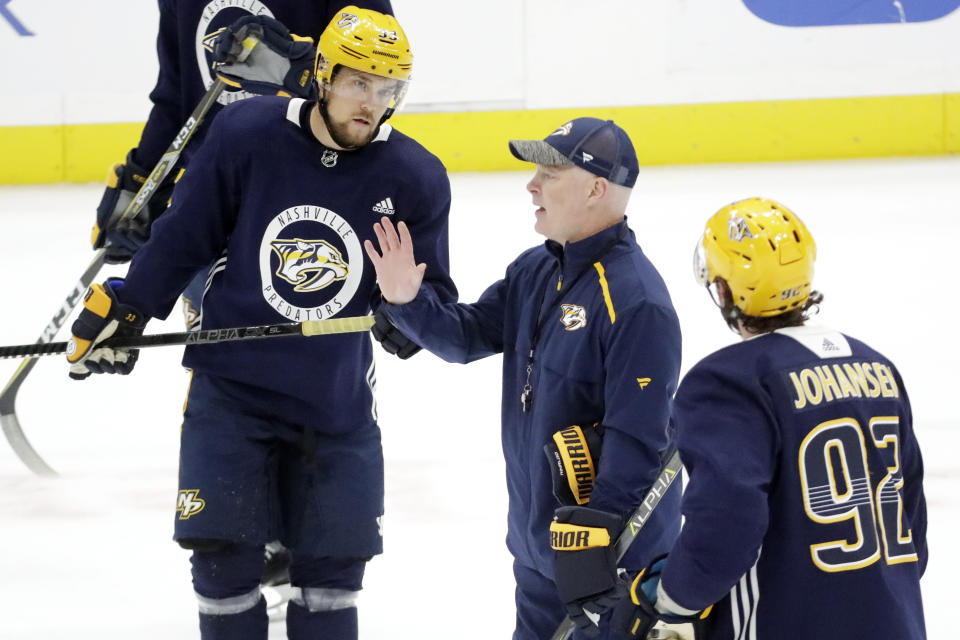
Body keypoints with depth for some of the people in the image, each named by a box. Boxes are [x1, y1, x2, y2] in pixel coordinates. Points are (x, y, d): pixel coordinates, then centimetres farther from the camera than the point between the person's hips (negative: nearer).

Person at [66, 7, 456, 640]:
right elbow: (182, 235, 0)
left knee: (333, 563, 7)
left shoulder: (416, 179, -8)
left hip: (336, 403, 1)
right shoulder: (245, 135, -12)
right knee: (225, 554, -2)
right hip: (232, 387, -1)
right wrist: (122, 308, 4)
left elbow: (433, 293, 1)